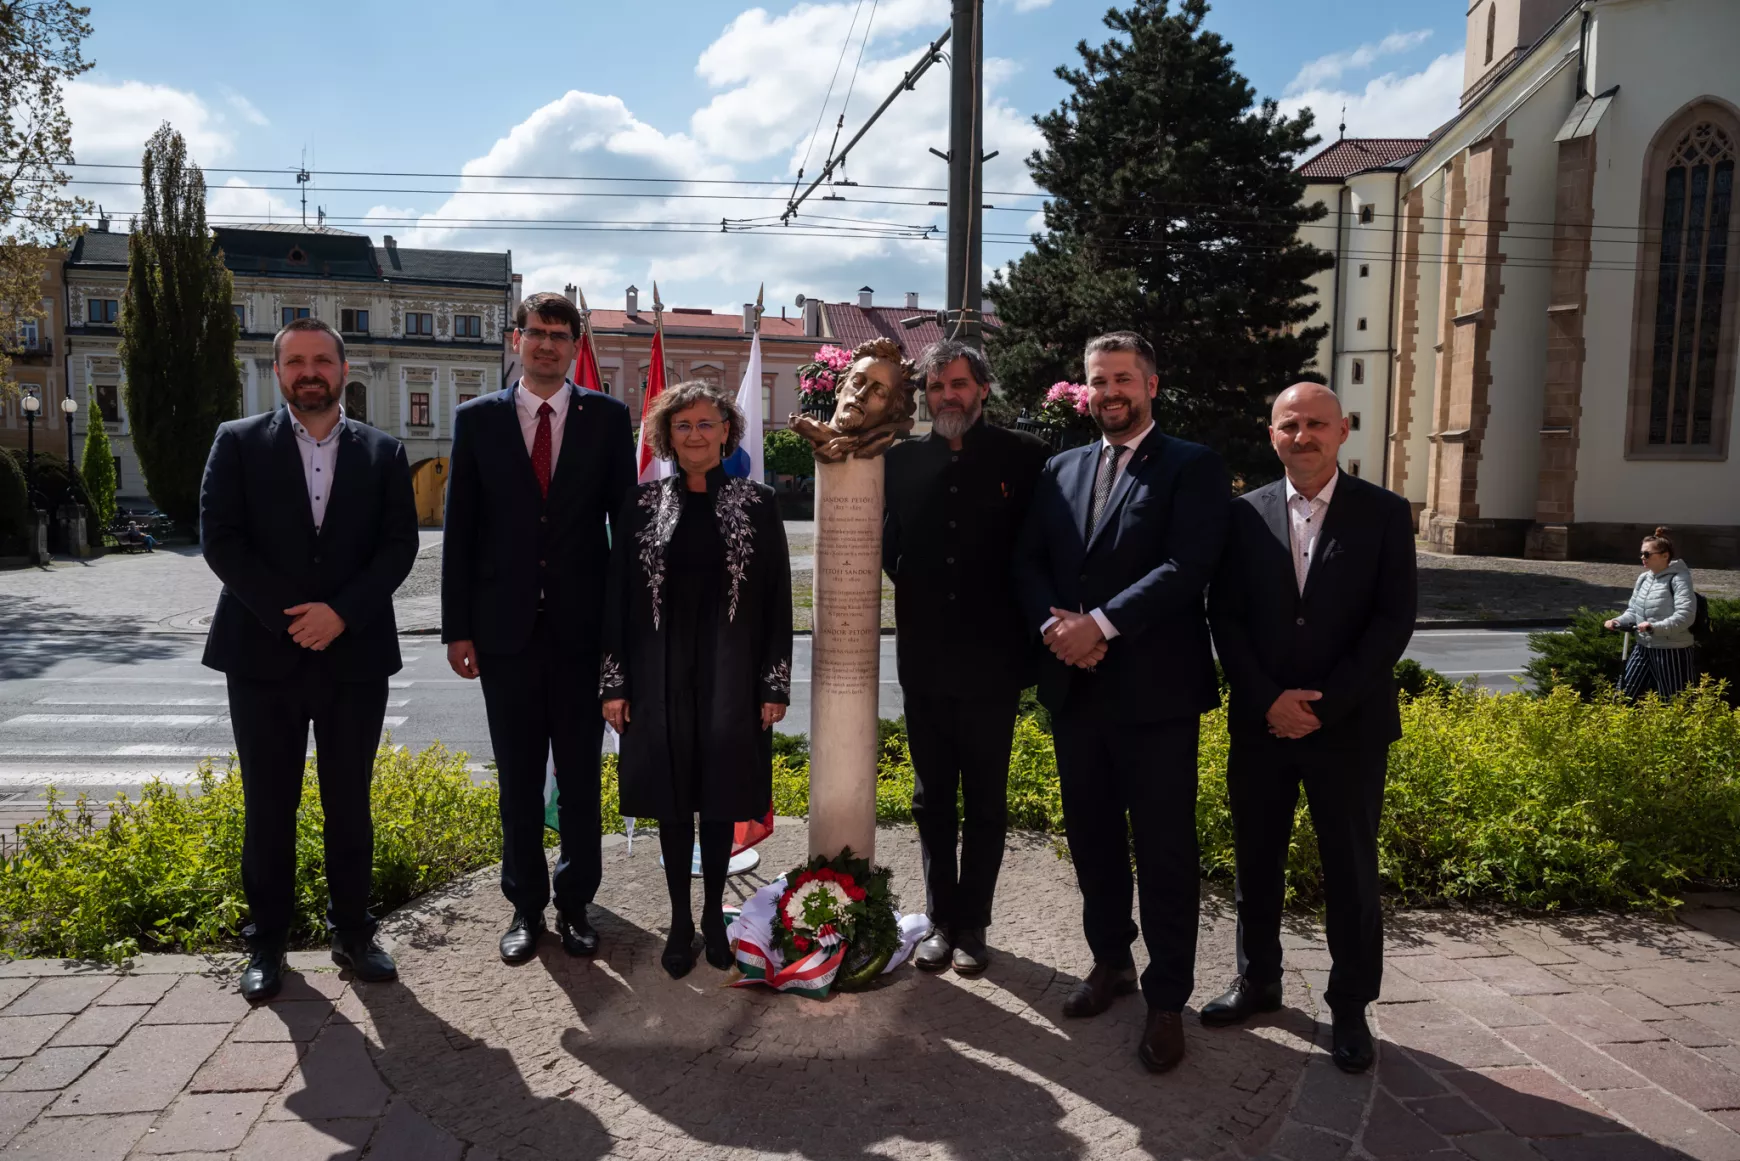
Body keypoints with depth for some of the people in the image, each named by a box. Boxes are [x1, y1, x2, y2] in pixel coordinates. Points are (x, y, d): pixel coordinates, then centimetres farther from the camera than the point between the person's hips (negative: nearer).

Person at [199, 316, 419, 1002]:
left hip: (356, 654, 1)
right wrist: (289, 615, -12)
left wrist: (341, 611, -13)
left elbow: (399, 545, 0)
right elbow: (220, 539, -4)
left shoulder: (383, 452, 6)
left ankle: (352, 933, 22)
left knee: (349, 805, 9)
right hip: (263, 654, 0)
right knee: (268, 809, 7)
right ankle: (267, 943, 21)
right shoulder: (239, 442, 4)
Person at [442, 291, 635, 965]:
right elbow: (459, 529, 4)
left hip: (583, 625, 0)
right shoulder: (477, 419, 5)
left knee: (580, 775, 8)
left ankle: (575, 902, 22)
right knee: (518, 777, 10)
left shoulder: (606, 418, 3)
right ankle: (526, 906, 24)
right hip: (505, 626, 1)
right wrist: (457, 627, -1)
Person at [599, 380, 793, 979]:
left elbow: (777, 599, 0)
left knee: (721, 797, 9)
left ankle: (714, 917, 27)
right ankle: (680, 921, 24)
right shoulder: (641, 504, 2)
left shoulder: (756, 502, 0)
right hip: (661, 675, 1)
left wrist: (776, 684, -4)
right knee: (672, 799, 8)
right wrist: (613, 683, -2)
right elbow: (618, 596, 3)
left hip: (731, 676, 0)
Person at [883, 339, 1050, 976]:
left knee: (985, 802, 9)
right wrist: (917, 597, -3)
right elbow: (887, 544, 9)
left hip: (992, 661, -2)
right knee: (932, 798, 13)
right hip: (924, 660, 3)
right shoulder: (903, 459, 3)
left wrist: (1033, 635, -5)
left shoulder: (1023, 457, -4)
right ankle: (940, 919, 27)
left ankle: (972, 924, 23)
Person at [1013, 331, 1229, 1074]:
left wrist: (1101, 624, -20)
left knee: (1164, 851, 3)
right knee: (1091, 838, 16)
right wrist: (1054, 625, -10)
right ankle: (1111, 962, 34)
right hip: (1074, 687, 5)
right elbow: (1028, 562, 9)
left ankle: (1167, 1001, 16)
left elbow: (1188, 566, -15)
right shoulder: (1060, 471, 14)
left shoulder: (1191, 467, -3)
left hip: (1153, 690, -5)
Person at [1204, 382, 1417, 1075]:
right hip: (1261, 724, 2)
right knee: (1256, 862, 13)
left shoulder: (1384, 514, -1)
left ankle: (1350, 1007, 25)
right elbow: (1224, 617, 1)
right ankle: (1257, 982, 33)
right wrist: (1267, 701, -10)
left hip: (1349, 726, -2)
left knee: (1352, 873, 8)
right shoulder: (1245, 515, 3)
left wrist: (1325, 704, -14)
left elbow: (1394, 619, -6)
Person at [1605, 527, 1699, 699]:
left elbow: (1685, 615, -24)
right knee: (1623, 696, 10)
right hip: (1644, 648, 8)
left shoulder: (1678, 578, -14)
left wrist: (1655, 627, -33)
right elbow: (1633, 610, 14)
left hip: (1673, 652, -7)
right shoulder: (1643, 578, 9)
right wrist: (1618, 622, -5)